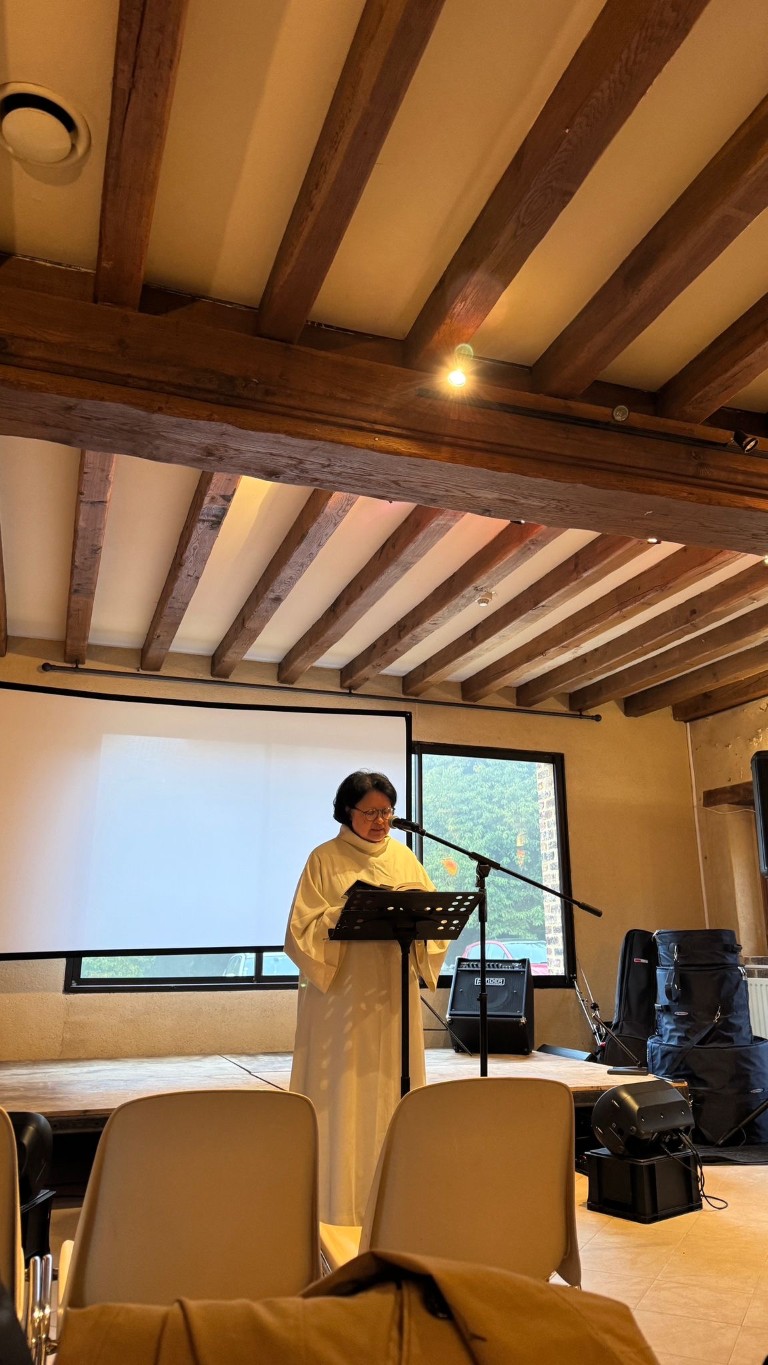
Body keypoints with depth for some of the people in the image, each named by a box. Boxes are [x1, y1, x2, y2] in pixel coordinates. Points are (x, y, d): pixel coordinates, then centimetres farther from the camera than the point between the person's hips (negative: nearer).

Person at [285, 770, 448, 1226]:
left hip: (393, 994, 4)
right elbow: (303, 929, -6)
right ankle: (338, 1203, 13)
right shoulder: (325, 859, -2)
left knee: (392, 1091, 9)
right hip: (340, 991, -3)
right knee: (340, 1096, 0)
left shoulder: (405, 857, 10)